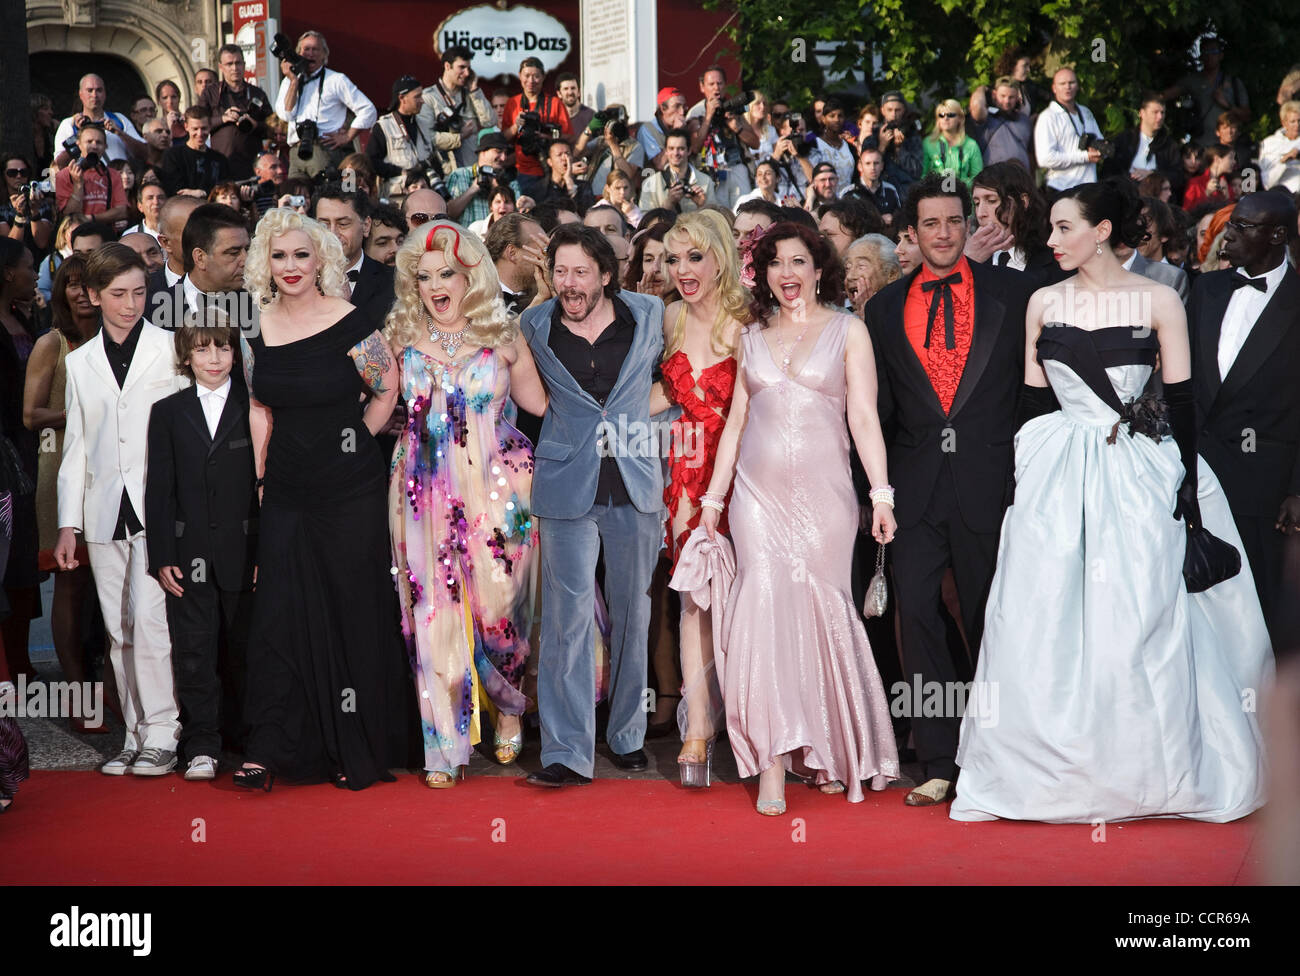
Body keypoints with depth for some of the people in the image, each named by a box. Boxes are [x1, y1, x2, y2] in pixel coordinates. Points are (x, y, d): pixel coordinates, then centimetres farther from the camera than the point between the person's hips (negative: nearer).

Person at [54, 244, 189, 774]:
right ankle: (136, 735, 12)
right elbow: (75, 448, 15)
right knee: (120, 630, 5)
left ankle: (161, 734, -6)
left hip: (158, 505, -4)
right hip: (104, 511, 4)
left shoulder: (171, 349, 3)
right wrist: (68, 524, 10)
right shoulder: (79, 362, 14)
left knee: (149, 617, -13)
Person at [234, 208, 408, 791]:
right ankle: (269, 752, 4)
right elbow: (259, 408, 13)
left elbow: (387, 391, 3)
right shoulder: (256, 329, 5)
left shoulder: (351, 326, -9)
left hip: (351, 487, -4)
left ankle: (358, 753, 13)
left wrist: (348, 440, 8)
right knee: (279, 613, -1)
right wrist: (260, 475, 9)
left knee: (355, 613, 3)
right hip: (286, 491, 4)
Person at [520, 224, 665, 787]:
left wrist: (643, 424, 10)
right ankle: (567, 752, -6)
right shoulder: (533, 327, -1)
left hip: (637, 485, 2)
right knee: (569, 616, -8)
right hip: (568, 486, -1)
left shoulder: (649, 316, 0)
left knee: (633, 612, 11)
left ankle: (628, 735, 26)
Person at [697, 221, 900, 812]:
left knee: (821, 608, 0)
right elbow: (736, 420, 16)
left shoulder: (847, 331, 5)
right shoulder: (753, 337, 14)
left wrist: (881, 494, -7)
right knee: (766, 605, -9)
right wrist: (713, 496, 12)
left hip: (823, 491, -2)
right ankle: (772, 763, -11)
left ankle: (830, 752, 16)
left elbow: (864, 416, 0)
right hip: (759, 492, 2)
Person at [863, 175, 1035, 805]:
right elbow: (878, 405, 12)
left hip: (988, 481, -1)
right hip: (916, 487, 1)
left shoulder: (1012, 292, 4)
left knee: (988, 621, 7)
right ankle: (939, 765, 0)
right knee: (916, 614, -7)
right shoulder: (885, 308, 10)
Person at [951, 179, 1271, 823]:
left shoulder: (1159, 302, -1)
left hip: (1138, 479, -2)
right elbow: (1033, 399, 10)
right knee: (1045, 620, 0)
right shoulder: (1044, 303, 7)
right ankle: (1049, 771, 10)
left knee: (1141, 621, -2)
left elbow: (1181, 401, -1)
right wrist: (1023, 477, 4)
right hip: (1057, 478, 3)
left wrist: (1187, 490, -4)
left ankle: (1145, 773, 12)